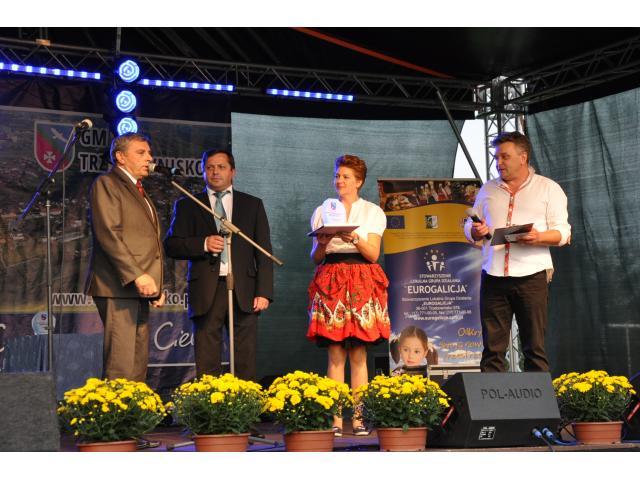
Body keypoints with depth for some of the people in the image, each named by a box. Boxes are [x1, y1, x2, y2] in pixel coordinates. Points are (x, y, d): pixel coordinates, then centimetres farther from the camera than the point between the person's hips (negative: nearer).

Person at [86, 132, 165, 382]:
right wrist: (137, 275, -21)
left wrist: (156, 286, 16)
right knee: (121, 369, -13)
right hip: (119, 287, -9)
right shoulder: (106, 184, -3)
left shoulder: (140, 192, 25)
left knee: (138, 368, 6)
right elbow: (109, 234, -15)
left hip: (140, 289, 9)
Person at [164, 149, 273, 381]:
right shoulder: (187, 206, 14)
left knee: (246, 365, -1)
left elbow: (264, 251, 10)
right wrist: (203, 244, -11)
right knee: (206, 364, -3)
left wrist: (264, 292, -1)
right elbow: (171, 245, 6)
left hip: (243, 290, 1)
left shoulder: (253, 205, 15)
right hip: (206, 290, 0)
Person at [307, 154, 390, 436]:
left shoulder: (373, 212, 10)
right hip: (331, 280, 1)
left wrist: (355, 239, -17)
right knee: (335, 353, -5)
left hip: (361, 281, -1)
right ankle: (336, 420, -5)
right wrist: (322, 243, -11)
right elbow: (315, 257, 10)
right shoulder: (323, 211, 15)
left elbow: (373, 254, 1)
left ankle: (358, 418, -1)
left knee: (358, 354, -3)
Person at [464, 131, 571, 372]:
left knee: (534, 347, -1)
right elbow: (469, 227, 20)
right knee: (492, 347, 1)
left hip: (531, 277, -3)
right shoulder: (488, 190, 18)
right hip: (493, 277, 3)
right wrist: (477, 231, -4)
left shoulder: (548, 188, 7)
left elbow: (563, 232, 2)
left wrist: (539, 237, -19)